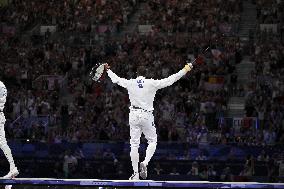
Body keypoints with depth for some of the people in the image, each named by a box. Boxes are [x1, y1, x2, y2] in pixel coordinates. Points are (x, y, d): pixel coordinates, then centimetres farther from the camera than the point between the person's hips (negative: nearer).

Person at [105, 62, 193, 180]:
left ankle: (135, 173, 4)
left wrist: (108, 70, 35)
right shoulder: (152, 83, -5)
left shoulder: (130, 83, 2)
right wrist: (185, 70, 1)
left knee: (134, 144, 5)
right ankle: (145, 163, -12)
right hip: (146, 115, -2)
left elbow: (115, 79, 17)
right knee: (152, 141, 12)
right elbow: (170, 80, -4)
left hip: (134, 115, 2)